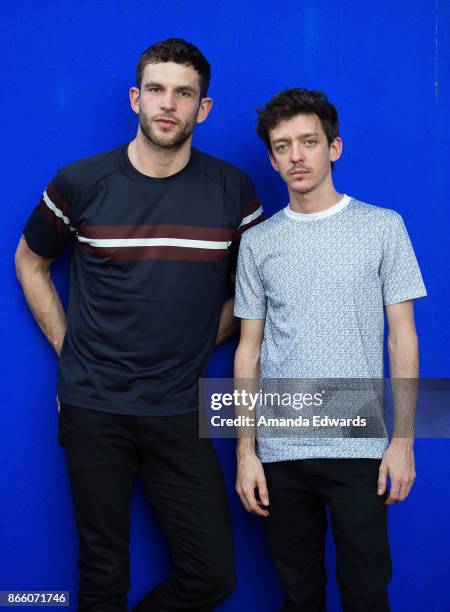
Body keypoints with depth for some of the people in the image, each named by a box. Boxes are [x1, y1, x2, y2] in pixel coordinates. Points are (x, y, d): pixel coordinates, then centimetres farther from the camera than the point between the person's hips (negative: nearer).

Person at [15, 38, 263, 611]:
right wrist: (66, 345, 6)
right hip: (93, 409, -1)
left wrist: (197, 347, 4)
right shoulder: (81, 184, -2)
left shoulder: (232, 191, -1)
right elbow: (29, 261, 13)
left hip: (178, 413, 1)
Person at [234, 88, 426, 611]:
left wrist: (402, 439, -4)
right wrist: (245, 451, 3)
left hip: (359, 449, -2)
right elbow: (249, 348, 8)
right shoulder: (258, 242, 6)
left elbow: (402, 336, 2)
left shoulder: (382, 227, 1)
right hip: (280, 451, 2)